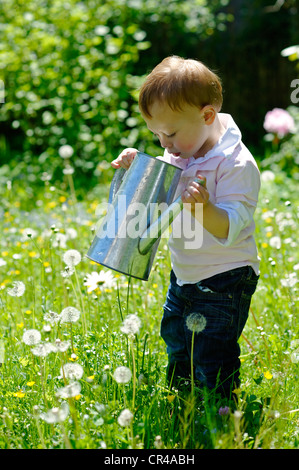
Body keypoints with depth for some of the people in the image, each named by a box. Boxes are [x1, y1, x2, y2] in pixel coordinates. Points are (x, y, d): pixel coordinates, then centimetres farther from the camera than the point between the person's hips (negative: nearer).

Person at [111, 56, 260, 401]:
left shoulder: (237, 165, -24)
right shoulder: (180, 154, 0)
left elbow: (229, 230, -30)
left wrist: (203, 209, -49)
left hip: (225, 282, -9)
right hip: (184, 275, 9)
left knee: (212, 358, -6)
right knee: (175, 340, 21)